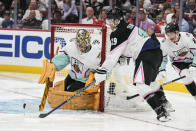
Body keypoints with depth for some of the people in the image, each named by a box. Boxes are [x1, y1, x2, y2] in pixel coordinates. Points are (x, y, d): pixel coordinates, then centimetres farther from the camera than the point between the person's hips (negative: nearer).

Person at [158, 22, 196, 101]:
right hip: (178, 62, 1)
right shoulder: (165, 44, -20)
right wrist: (162, 70, -16)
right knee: (186, 77, -23)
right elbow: (162, 58, -4)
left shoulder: (187, 37, -31)